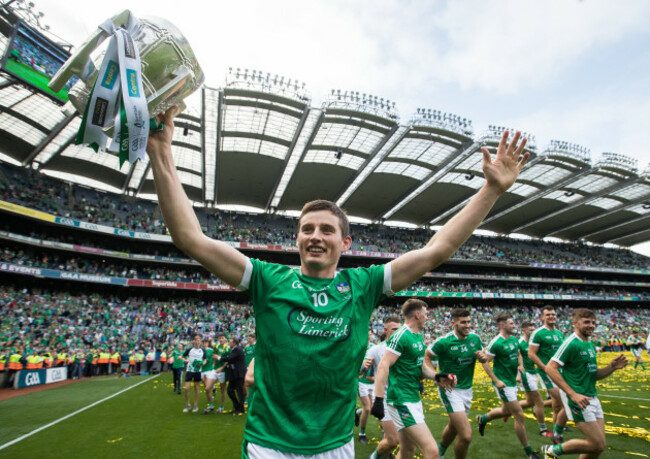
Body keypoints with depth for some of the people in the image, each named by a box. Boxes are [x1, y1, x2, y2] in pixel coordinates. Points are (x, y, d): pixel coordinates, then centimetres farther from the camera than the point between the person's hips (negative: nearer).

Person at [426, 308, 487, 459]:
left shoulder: (475, 338, -2)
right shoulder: (444, 341, -20)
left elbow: (483, 356, 14)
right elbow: (426, 358, -10)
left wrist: (483, 357, -9)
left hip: (467, 390, 7)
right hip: (450, 390, -6)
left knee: (453, 427, 25)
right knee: (466, 436, -15)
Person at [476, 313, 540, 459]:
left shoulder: (515, 339, 2)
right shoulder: (496, 343, -21)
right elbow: (485, 362, -18)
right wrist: (496, 381, -20)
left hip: (512, 381, 8)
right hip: (503, 383, -8)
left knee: (506, 411, 22)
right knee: (519, 415, -2)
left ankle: (483, 419, 45)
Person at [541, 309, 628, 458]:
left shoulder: (590, 345, 12)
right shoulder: (571, 343, -16)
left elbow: (594, 375, 18)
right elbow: (550, 368, -22)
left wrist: (612, 367, 1)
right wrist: (573, 394, -23)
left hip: (592, 398, 9)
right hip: (578, 399, -8)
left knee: (598, 446, 10)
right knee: (598, 445, -7)